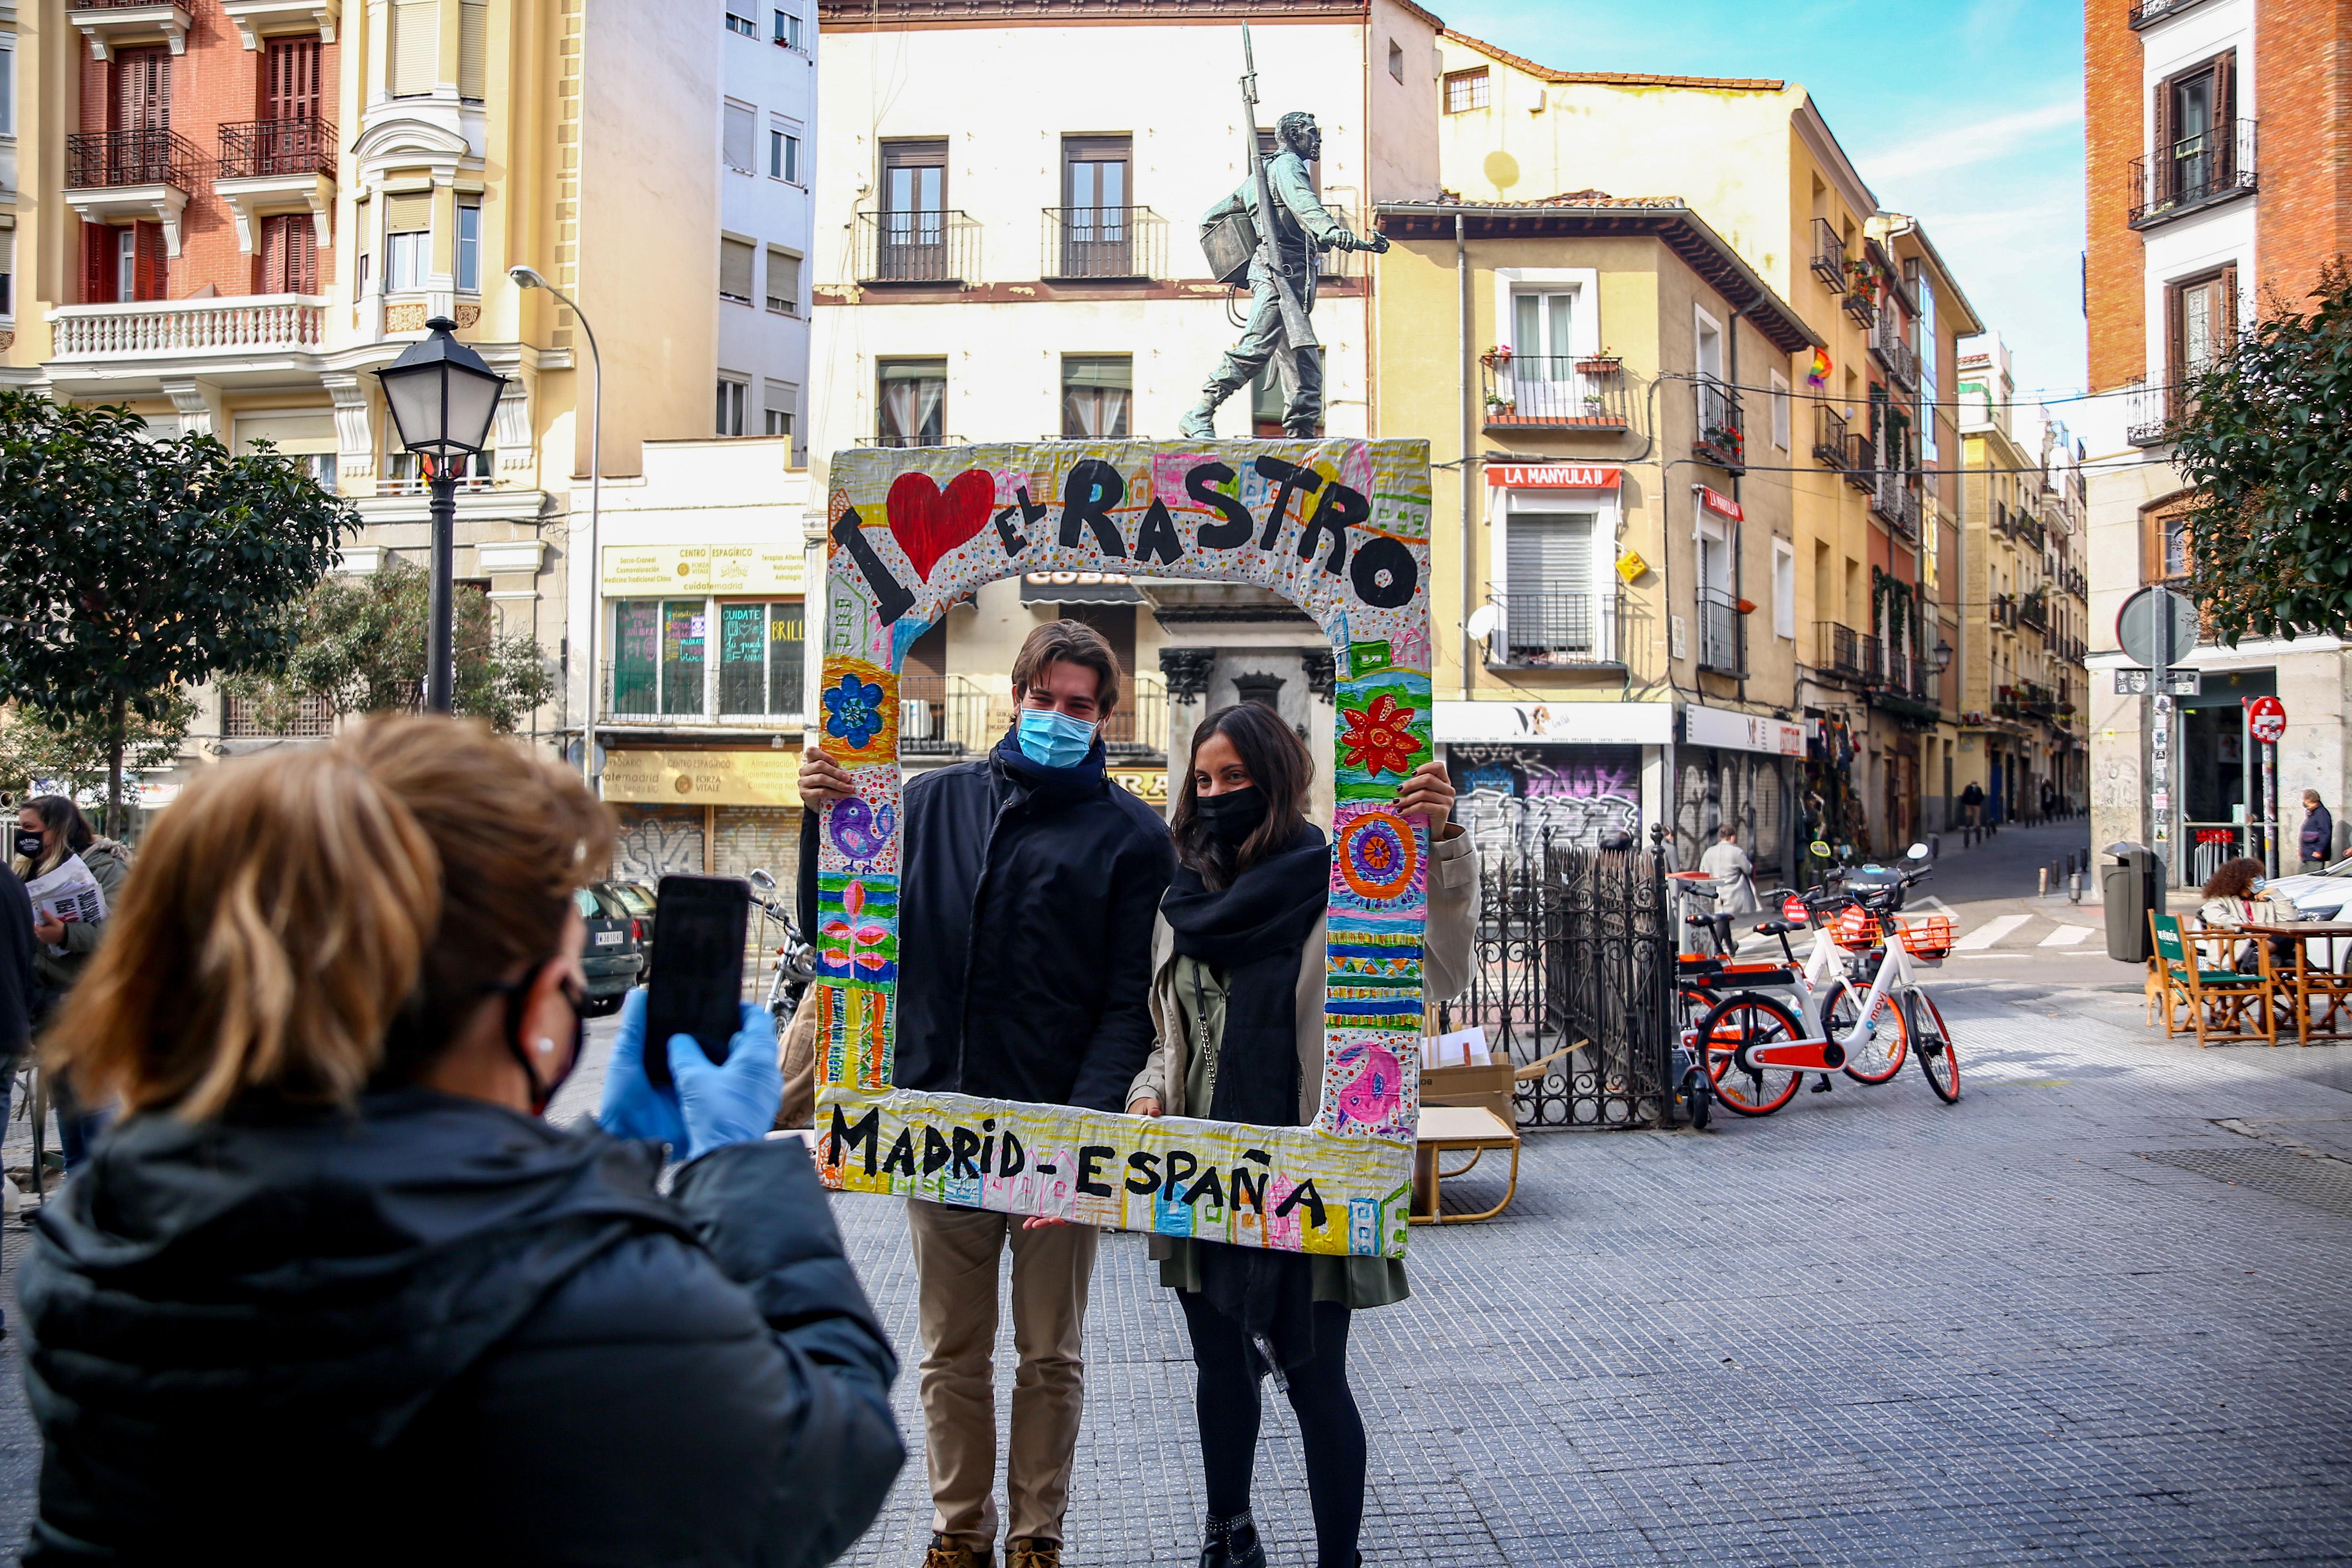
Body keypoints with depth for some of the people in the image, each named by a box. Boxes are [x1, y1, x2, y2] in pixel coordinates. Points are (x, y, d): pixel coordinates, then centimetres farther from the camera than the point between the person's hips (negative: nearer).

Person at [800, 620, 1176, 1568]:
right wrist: (827, 816, -10)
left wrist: (1088, 1115, -18)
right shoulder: (937, 802, 7)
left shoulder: (1132, 834, 1)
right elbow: (833, 924, 7)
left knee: (1052, 1355, 10)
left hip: (1061, 1129, -2)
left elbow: (1130, 999, -5)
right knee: (951, 1351, 12)